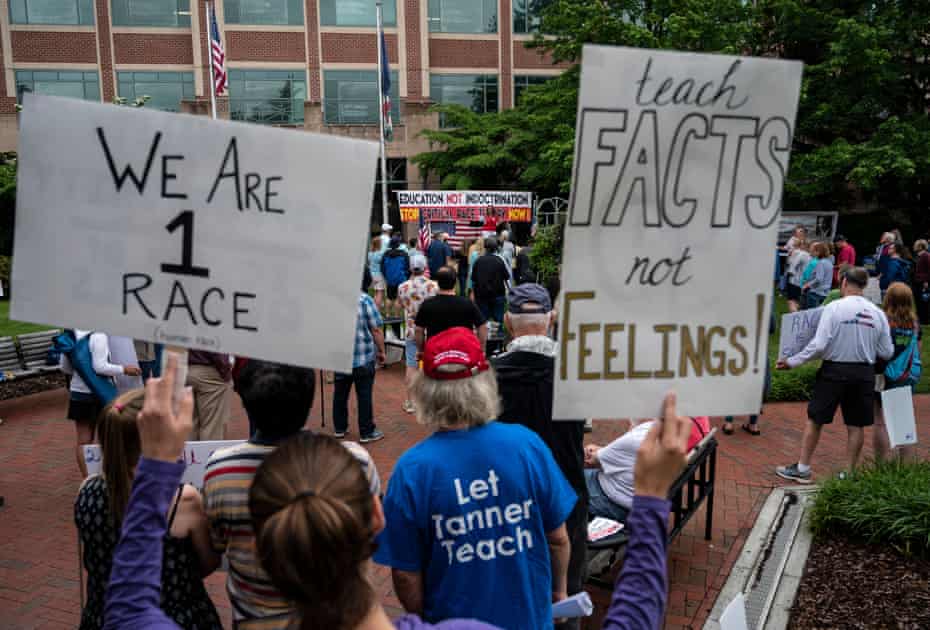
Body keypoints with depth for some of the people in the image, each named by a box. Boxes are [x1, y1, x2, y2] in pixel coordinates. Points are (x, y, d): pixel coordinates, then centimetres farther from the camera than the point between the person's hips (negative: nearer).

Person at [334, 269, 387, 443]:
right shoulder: (364, 300, -12)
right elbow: (376, 330, -13)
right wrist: (381, 351, -1)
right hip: (363, 357, -4)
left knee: (340, 393, 16)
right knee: (364, 395, 4)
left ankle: (339, 428, 26)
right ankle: (367, 432, 11)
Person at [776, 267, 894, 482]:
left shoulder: (834, 308, -13)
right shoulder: (878, 313, -1)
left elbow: (819, 345, -18)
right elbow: (887, 352, 3)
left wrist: (792, 362, -9)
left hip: (835, 370, -3)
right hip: (864, 373, 4)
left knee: (815, 419, 9)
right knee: (855, 425, 12)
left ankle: (802, 469, 17)